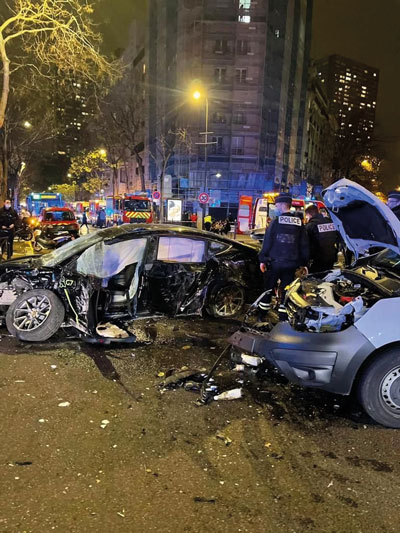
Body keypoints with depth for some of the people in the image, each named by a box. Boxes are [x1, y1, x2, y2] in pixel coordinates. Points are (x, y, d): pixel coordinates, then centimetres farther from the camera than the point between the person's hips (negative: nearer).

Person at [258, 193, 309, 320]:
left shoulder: (276, 221, -7)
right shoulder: (299, 223, 4)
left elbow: (267, 242, -8)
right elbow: (304, 245, 6)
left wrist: (262, 259, -2)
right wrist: (304, 263, 11)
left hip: (274, 262, -2)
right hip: (291, 264, 3)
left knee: (268, 289, 10)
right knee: (286, 292, 8)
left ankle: (261, 316, 19)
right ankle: (284, 319, 11)